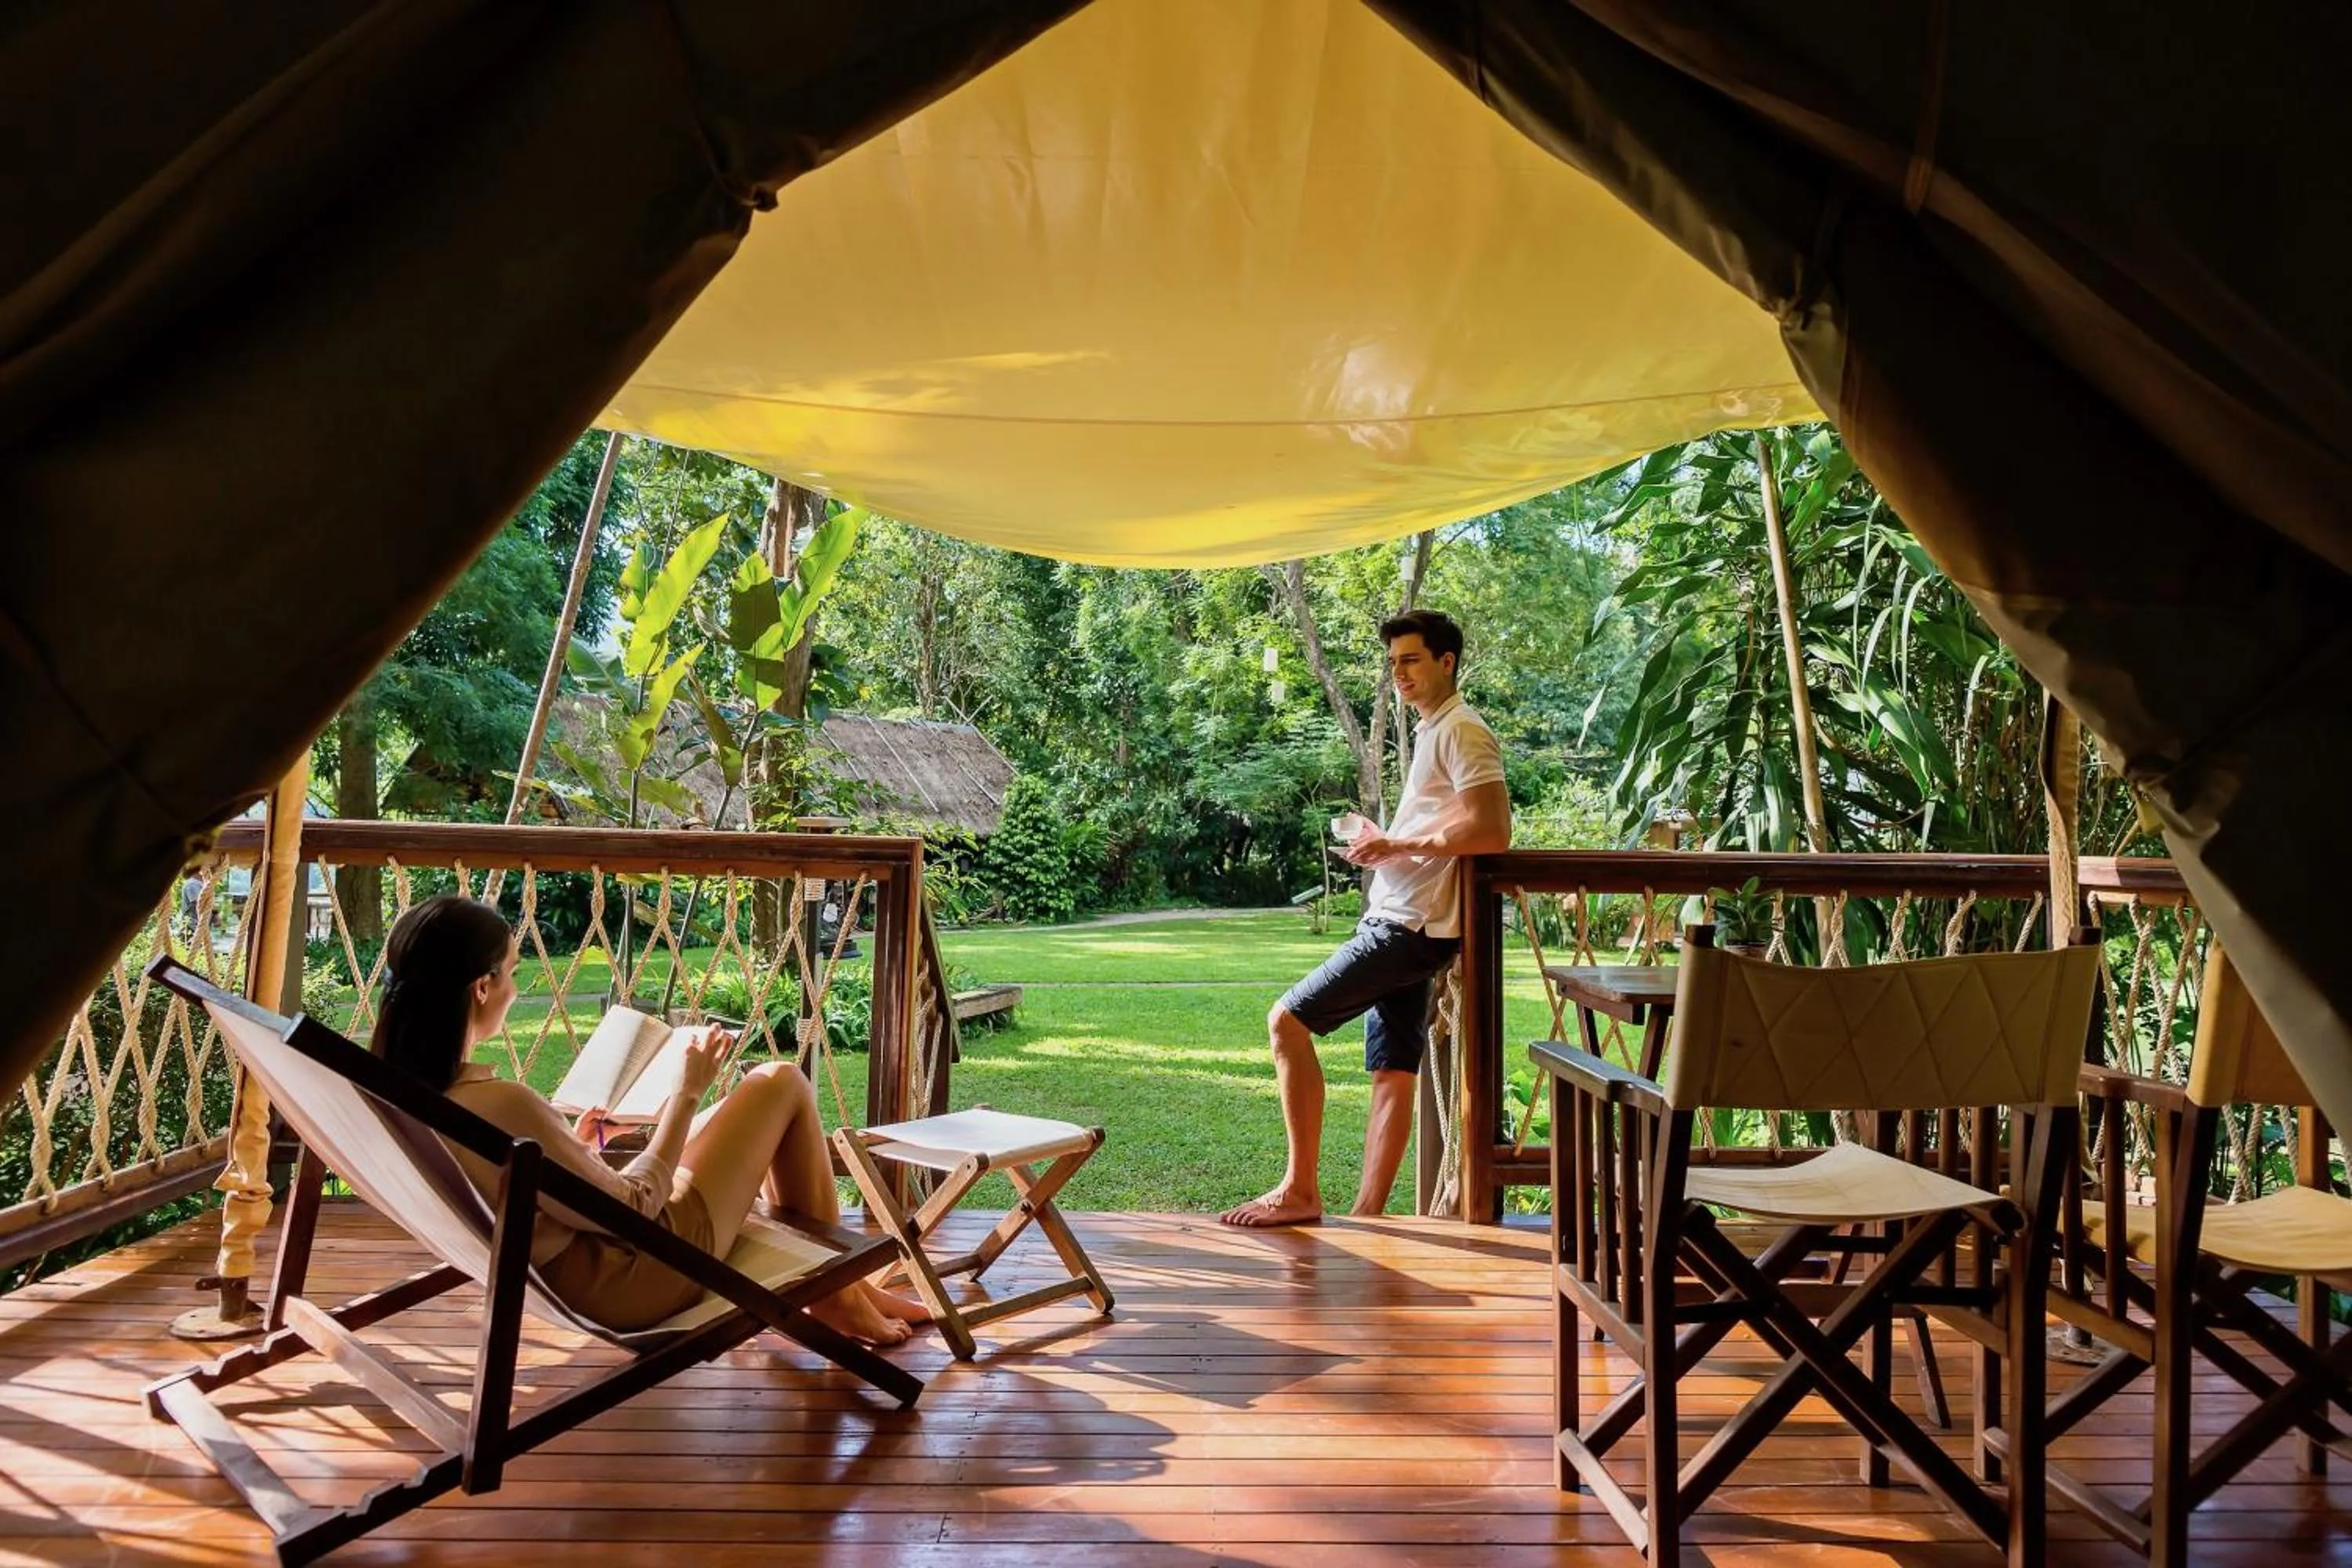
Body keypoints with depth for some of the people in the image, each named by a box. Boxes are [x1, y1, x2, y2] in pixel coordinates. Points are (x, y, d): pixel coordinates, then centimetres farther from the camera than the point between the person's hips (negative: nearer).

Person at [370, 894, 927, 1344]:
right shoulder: (501, 1104, -33)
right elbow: (631, 1211, -22)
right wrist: (688, 1092, -13)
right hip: (635, 1279, -9)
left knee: (750, 1106, 23)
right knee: (781, 1084, 1)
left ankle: (844, 1286, 31)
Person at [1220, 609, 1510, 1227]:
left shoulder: (1461, 732, -11)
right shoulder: (1434, 732, 20)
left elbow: (1491, 832, -23)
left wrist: (1396, 843, -16)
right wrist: (1381, 844, 10)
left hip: (1410, 927, -10)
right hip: (1399, 923, 10)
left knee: (1288, 1020, -9)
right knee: (1393, 1073, 8)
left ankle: (1299, 1189, -4)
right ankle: (1366, 1217, 11)